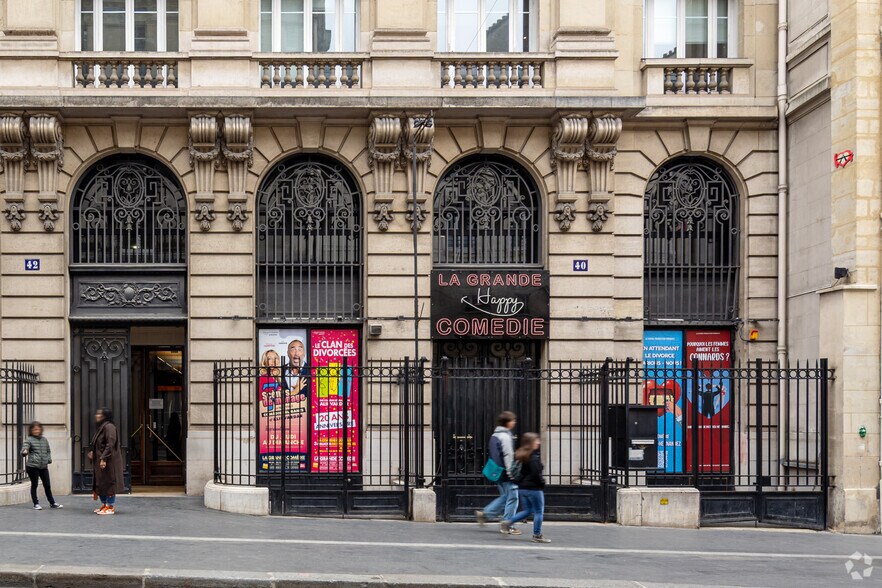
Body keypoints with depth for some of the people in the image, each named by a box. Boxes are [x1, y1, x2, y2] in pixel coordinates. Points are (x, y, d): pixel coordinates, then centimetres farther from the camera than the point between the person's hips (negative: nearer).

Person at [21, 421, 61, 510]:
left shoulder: (44, 440, 12)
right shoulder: (29, 440, -4)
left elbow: (48, 451, 22)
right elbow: (24, 448, -18)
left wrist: (49, 459, 8)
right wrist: (24, 452, -41)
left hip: (44, 466, 5)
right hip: (33, 466, -4)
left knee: (47, 485, 10)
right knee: (34, 485, 2)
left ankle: (52, 502, 19)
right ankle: (36, 504, 10)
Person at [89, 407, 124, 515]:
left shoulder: (109, 427, -15)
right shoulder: (101, 427, 16)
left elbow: (110, 445, -22)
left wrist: (103, 459, -26)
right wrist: (93, 452, 9)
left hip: (108, 462, -10)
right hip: (99, 461, 10)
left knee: (108, 483, -5)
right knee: (100, 484, 13)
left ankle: (111, 507, 0)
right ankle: (104, 505, 22)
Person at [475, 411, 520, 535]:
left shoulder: (495, 435, 14)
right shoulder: (505, 436, -15)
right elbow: (508, 456, -18)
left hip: (497, 472, 9)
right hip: (505, 473, -9)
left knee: (505, 497, 19)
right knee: (512, 498, -1)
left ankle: (484, 514, 16)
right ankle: (507, 527, 1)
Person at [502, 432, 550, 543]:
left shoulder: (520, 455, 8)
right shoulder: (534, 456, -16)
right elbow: (536, 473, -21)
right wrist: (542, 483, -7)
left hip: (522, 487, 8)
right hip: (534, 488, -8)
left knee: (527, 511, 19)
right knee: (539, 512, 4)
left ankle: (508, 522, 6)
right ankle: (537, 535, 7)